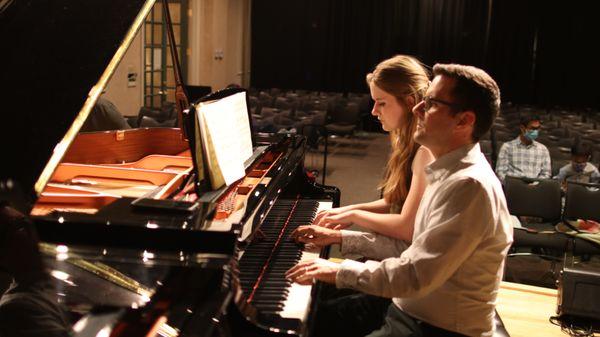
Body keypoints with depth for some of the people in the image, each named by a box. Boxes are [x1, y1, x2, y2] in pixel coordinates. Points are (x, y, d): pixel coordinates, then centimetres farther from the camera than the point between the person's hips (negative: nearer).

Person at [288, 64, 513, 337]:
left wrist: (339, 271, -19)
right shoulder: (450, 172, 7)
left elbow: (415, 276, -29)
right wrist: (341, 238, 9)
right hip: (408, 307, 9)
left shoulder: (470, 186, -25)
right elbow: (411, 245, 11)